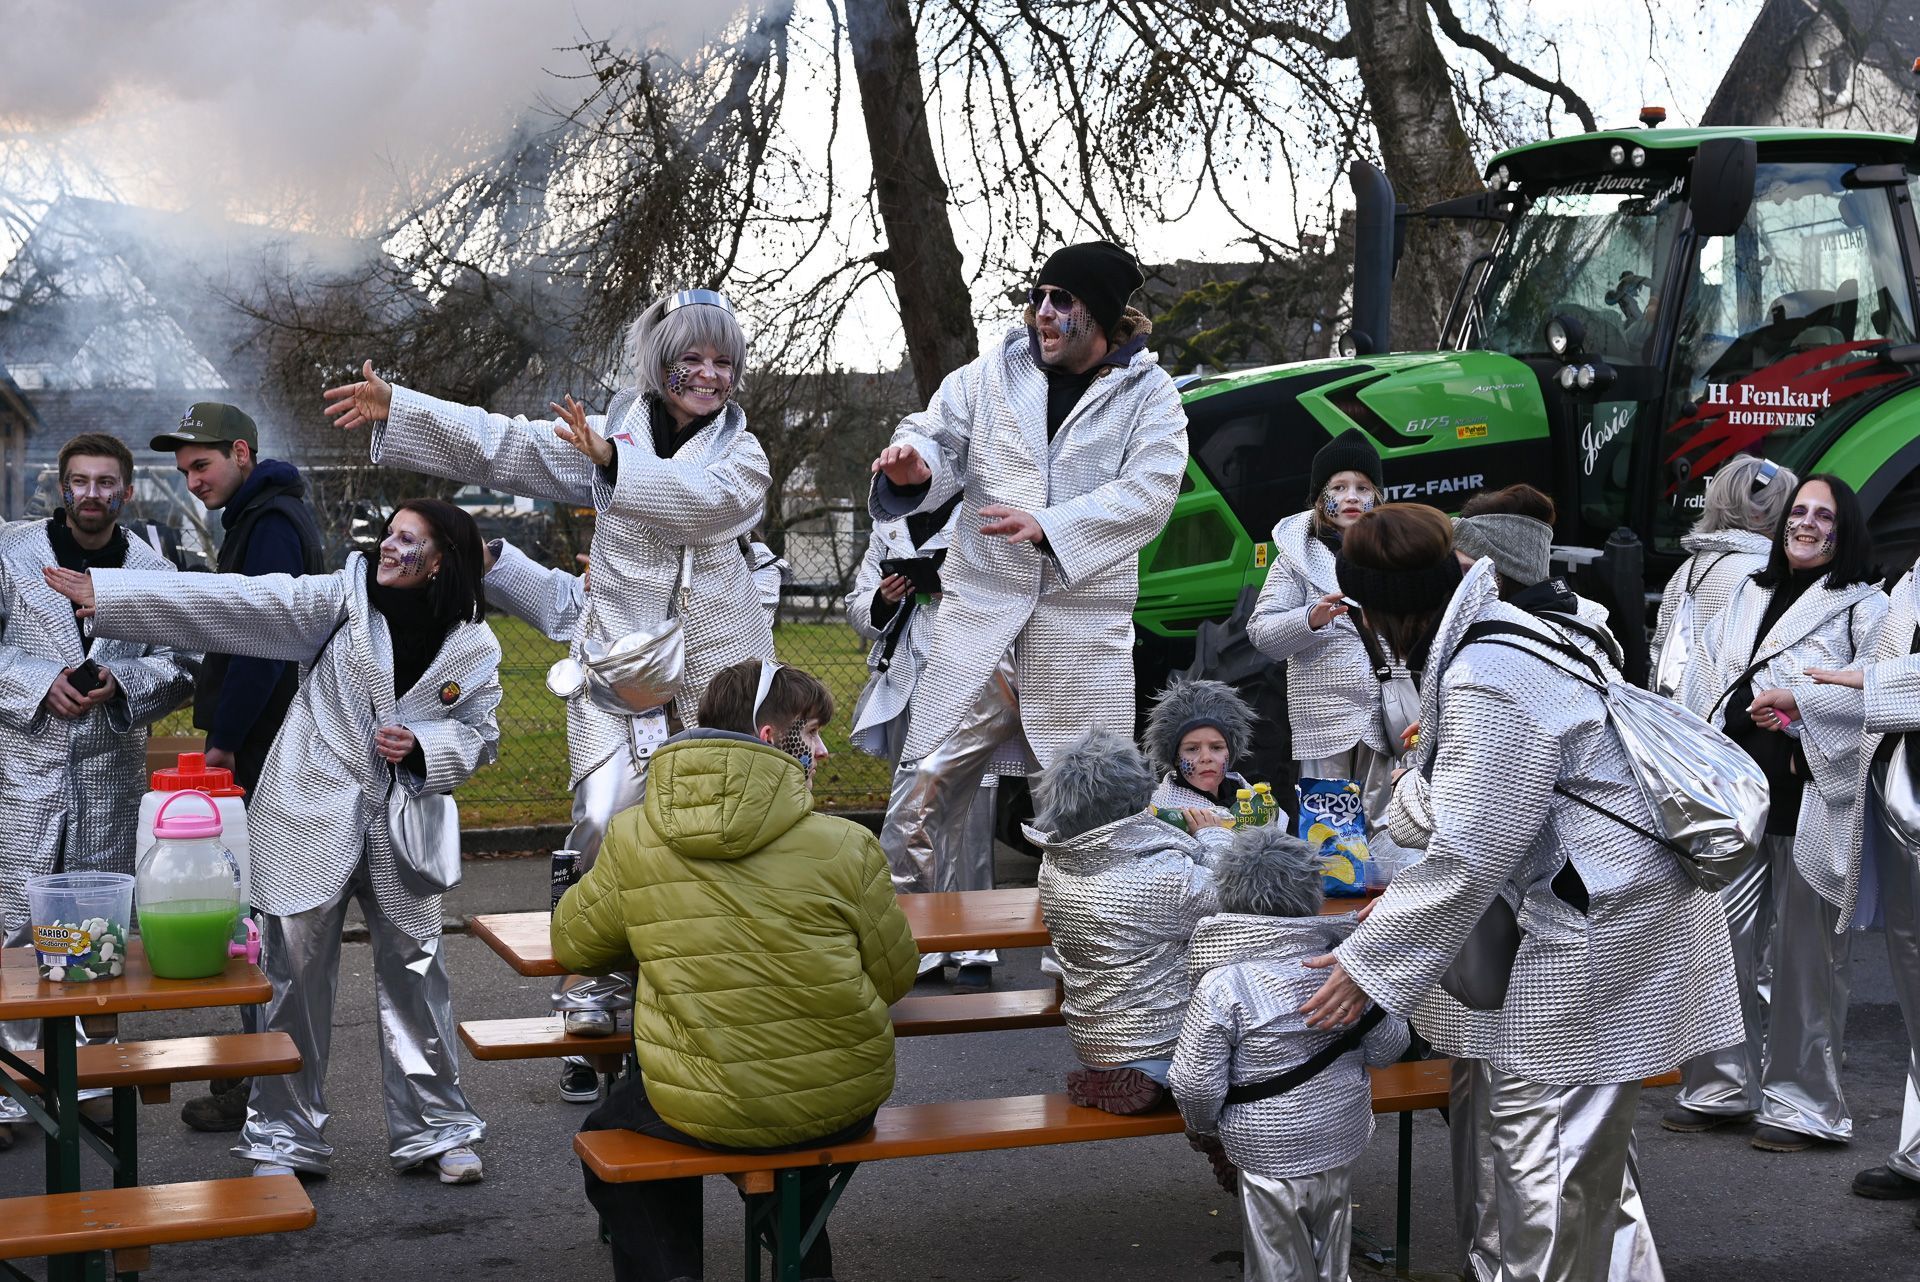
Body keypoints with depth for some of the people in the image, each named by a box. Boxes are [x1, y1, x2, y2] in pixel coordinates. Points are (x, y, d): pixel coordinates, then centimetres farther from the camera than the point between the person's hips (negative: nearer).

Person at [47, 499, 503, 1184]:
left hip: (404, 836, 1)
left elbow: (479, 734, 9)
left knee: (414, 974, 6)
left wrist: (422, 748, -13)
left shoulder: (475, 647, 1)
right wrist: (103, 592, -12)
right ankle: (286, 1136, 17)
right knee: (296, 975, 3)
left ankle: (436, 1127, 21)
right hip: (309, 820, -1)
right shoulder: (341, 597, -3)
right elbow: (231, 600, -7)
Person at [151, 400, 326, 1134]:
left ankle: (265, 1088, -1)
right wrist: (226, 733, 15)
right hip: (271, 748, 10)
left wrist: (223, 738, -16)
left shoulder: (272, 523, -14)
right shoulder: (258, 517, 18)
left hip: (274, 753, -10)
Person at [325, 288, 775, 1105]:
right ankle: (597, 974, 2)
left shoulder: (743, 456, 3)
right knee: (607, 821, -16)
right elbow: (502, 446, 3)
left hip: (717, 669, 0)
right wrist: (397, 409, -4)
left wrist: (614, 462, -33)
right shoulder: (611, 433, 8)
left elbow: (697, 497, -20)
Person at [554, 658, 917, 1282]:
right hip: (846, 1103, 1)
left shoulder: (632, 839, -8)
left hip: (705, 1113, -1)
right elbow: (893, 979, -1)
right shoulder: (846, 845, -13)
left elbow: (572, 945, 6)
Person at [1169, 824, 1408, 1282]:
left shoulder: (1220, 987, -21)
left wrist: (1204, 1127, 4)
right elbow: (1390, 1044, 0)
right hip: (1344, 1141, 4)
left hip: (1269, 1154, -4)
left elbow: (1195, 1082, -17)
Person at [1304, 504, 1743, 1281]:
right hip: (1622, 899, 11)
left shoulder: (1486, 679, -20)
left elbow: (1465, 860, -20)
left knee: (1536, 1124, -4)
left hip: (1603, 923, -11)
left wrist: (1367, 966, -14)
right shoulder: (1502, 631, 12)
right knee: (1581, 1126, 16)